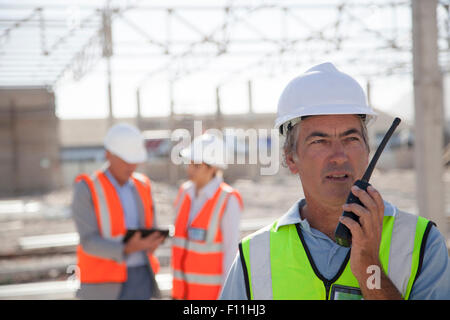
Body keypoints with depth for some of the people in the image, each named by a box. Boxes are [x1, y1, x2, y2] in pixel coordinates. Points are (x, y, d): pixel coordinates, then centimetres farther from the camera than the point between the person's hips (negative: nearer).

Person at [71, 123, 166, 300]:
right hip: (104, 285, -5)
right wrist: (126, 249, -32)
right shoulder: (85, 189, -11)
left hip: (140, 278, 5)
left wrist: (152, 243, -14)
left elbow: (150, 231, 11)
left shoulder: (141, 186, 8)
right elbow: (89, 242, -17)